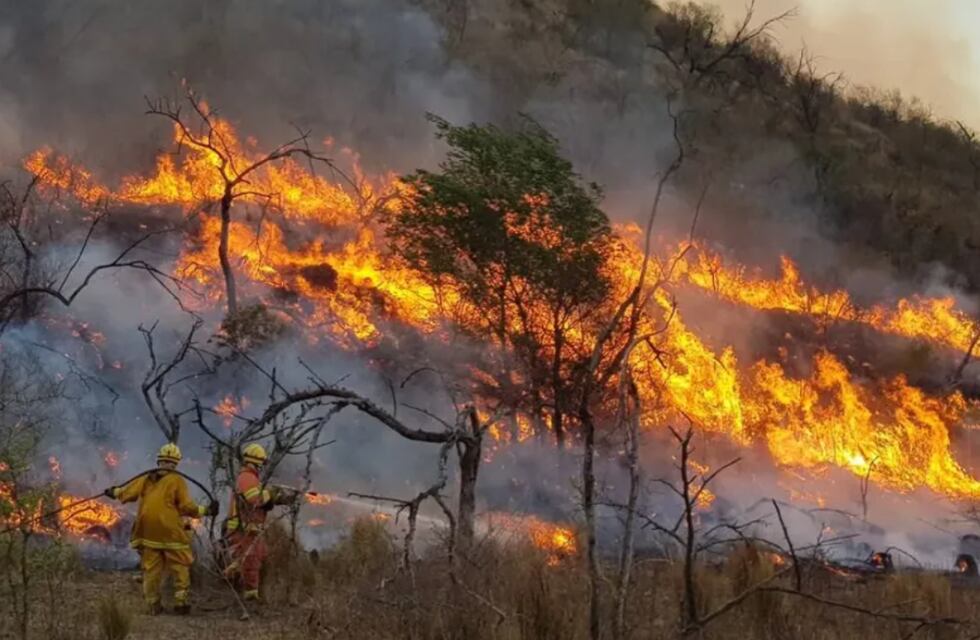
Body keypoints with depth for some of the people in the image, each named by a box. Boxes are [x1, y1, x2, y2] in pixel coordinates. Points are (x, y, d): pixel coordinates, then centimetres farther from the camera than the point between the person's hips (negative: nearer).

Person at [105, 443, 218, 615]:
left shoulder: (145, 479, 7)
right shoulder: (176, 481, -6)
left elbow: (126, 493, 15)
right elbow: (186, 506, -9)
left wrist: (114, 492, 35)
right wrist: (206, 510, 2)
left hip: (148, 533, 5)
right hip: (171, 533, -4)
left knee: (151, 568, 9)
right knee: (180, 567, 5)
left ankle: (152, 604, 12)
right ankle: (180, 601, 0)